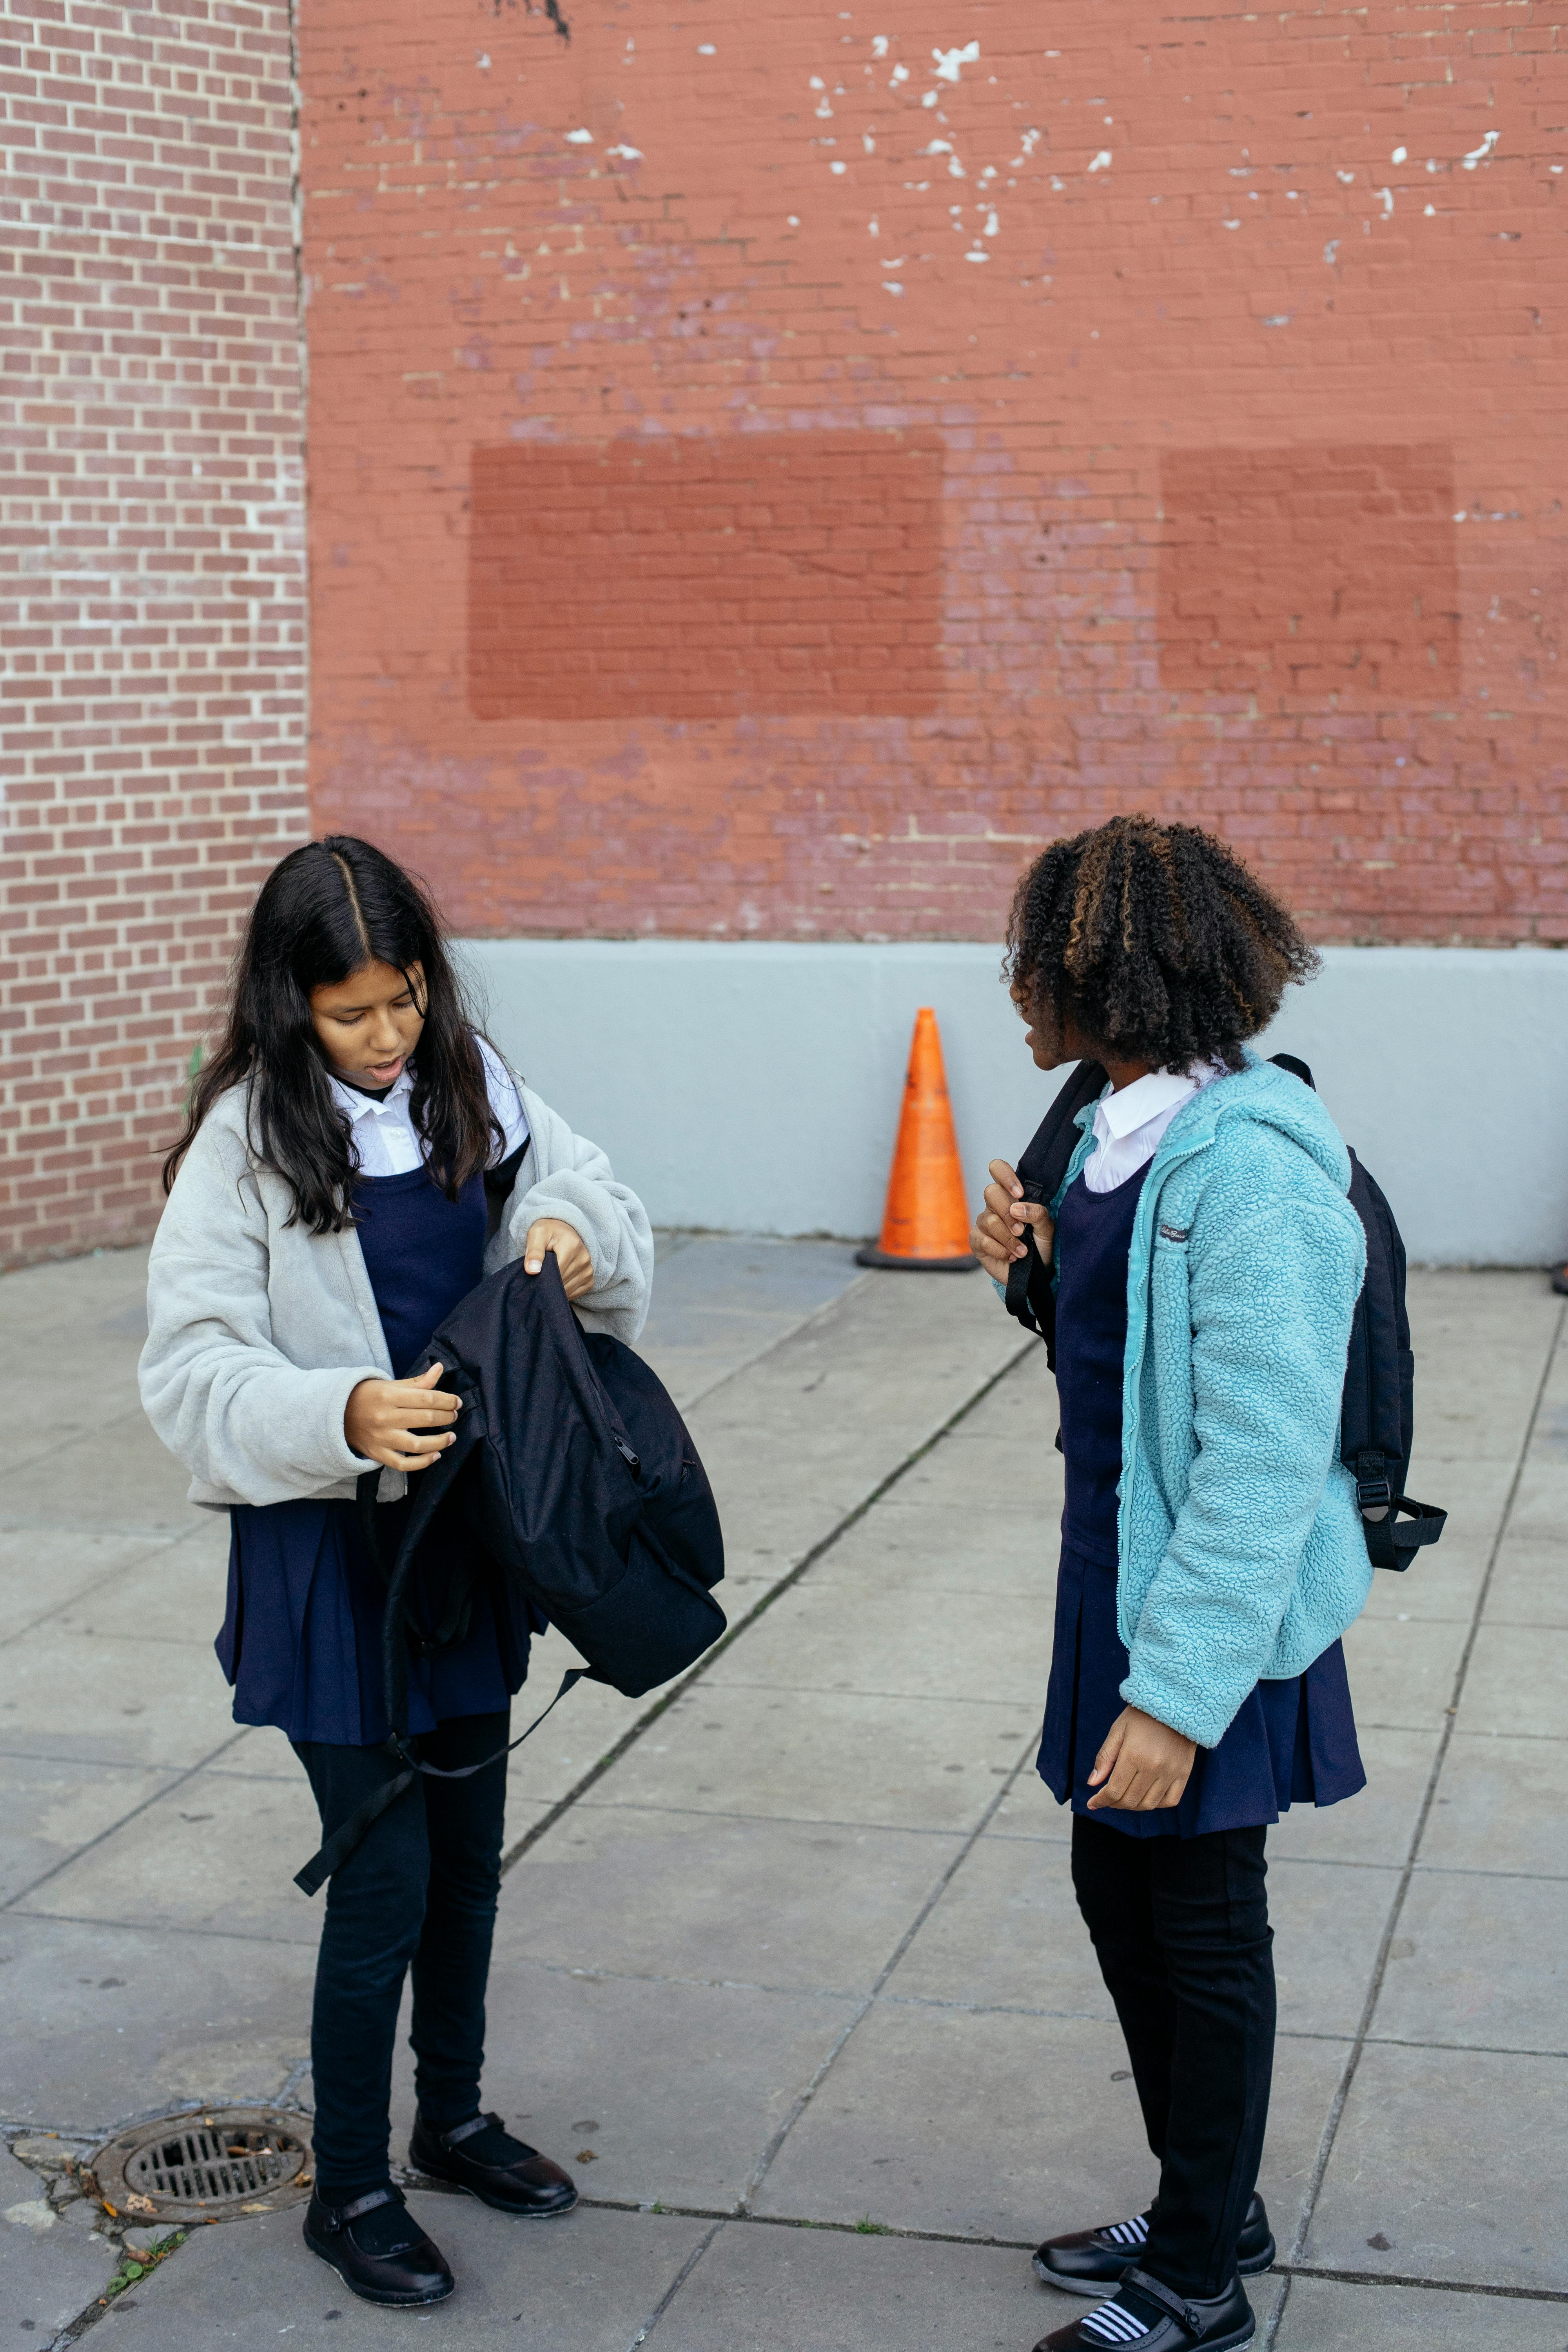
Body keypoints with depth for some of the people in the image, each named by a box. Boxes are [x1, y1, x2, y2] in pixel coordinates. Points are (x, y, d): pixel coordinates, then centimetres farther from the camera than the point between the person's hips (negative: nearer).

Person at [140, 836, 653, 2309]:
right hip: (330, 1553, -5)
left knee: (468, 1854, 18)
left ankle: (452, 2119, 39)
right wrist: (343, 1415, -34)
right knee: (385, 1880, 0)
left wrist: (574, 1233, -17)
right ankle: (348, 2191, 19)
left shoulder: (474, 1092, 0)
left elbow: (608, 1212, 7)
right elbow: (190, 1371, -18)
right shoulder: (247, 1141, -15)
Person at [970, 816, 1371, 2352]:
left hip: (1217, 1614, -9)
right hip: (1123, 1576, 10)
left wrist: (1179, 1690, -26)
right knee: (1118, 1892, 20)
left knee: (1204, 1934, 6)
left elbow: (1265, 1459, -26)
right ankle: (1208, 2209, 40)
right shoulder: (1123, 1133, 6)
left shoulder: (1247, 1171, -24)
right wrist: (1043, 1266, 1)